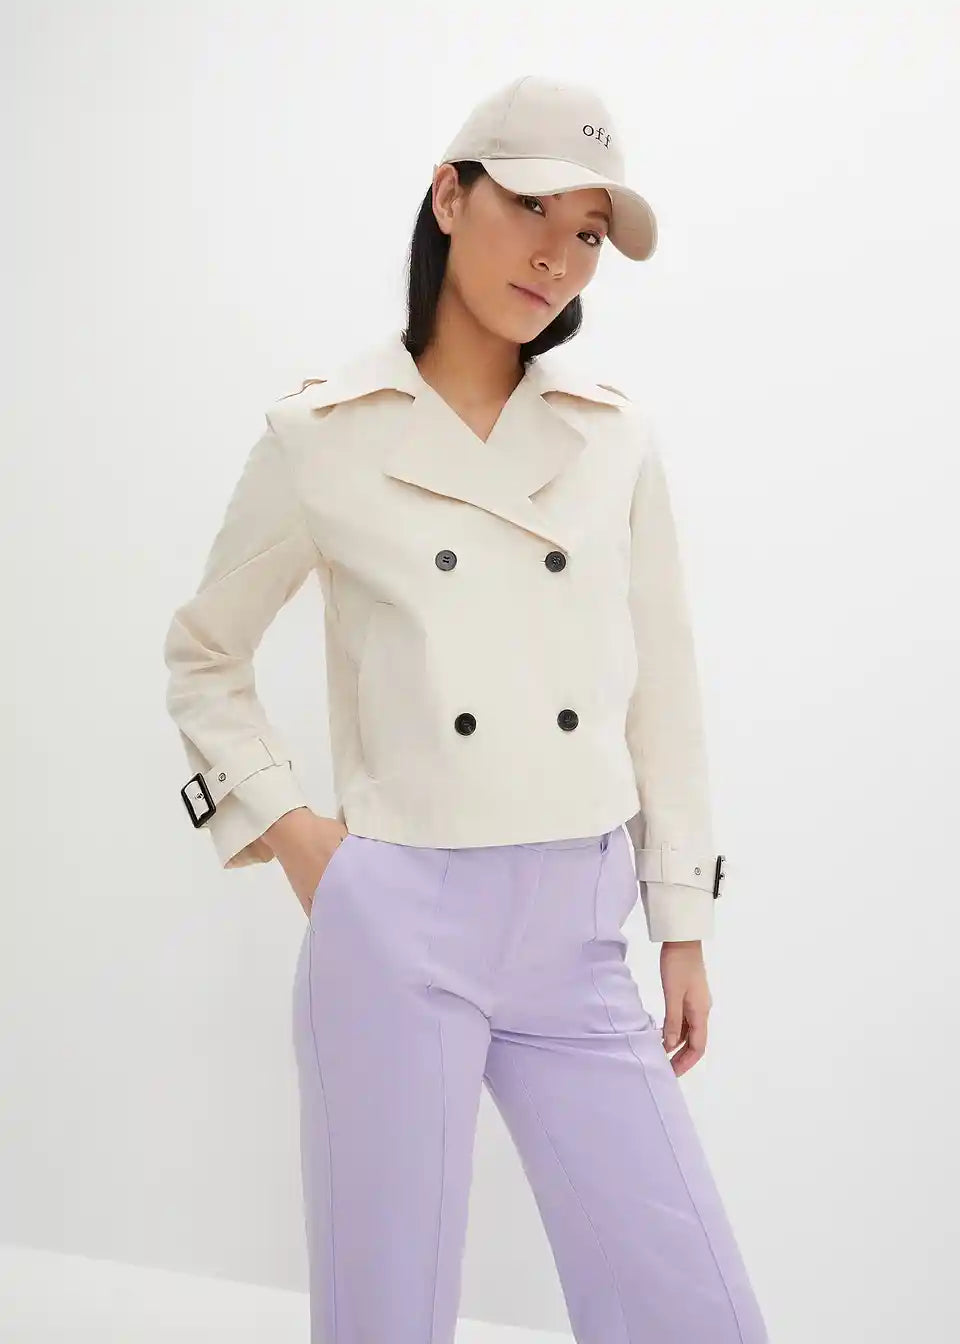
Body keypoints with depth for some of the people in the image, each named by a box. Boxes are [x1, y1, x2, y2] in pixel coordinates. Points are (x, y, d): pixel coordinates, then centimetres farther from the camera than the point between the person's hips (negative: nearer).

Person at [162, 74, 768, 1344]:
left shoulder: (618, 439, 5)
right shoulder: (322, 434, -2)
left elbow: (663, 690, 9)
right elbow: (203, 659, 9)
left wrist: (684, 926, 9)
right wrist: (286, 825, -3)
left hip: (577, 935, 3)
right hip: (398, 925, -2)